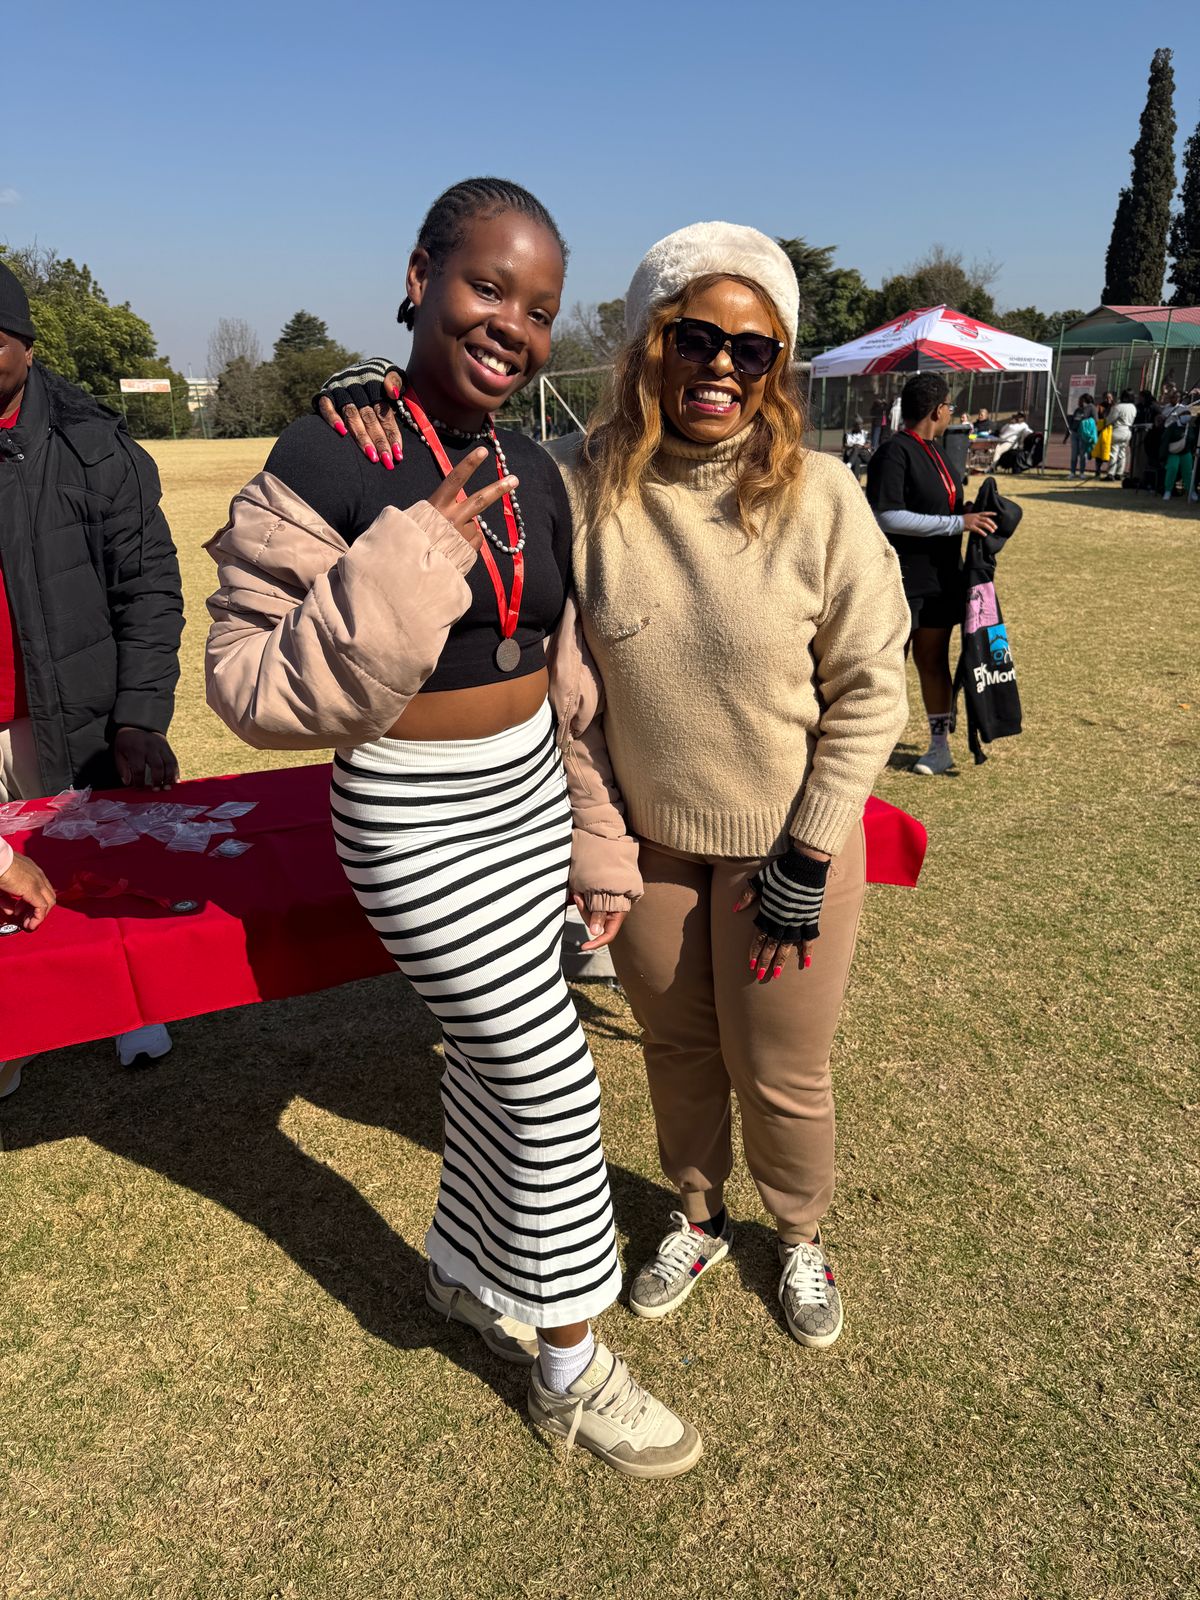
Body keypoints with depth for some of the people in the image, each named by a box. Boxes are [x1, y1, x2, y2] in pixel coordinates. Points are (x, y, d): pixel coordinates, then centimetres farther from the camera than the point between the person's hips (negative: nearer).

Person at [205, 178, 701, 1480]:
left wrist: (599, 833, 13)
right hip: (416, 824, -6)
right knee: (553, 1084, 0)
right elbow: (250, 683, -19)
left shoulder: (535, 479, 3)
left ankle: (468, 1272, 47)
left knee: (492, 1055, 20)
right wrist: (405, 566, -29)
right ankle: (570, 1369, 25)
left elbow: (568, 672, 11)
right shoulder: (327, 464, -16)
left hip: (528, 795, 7)